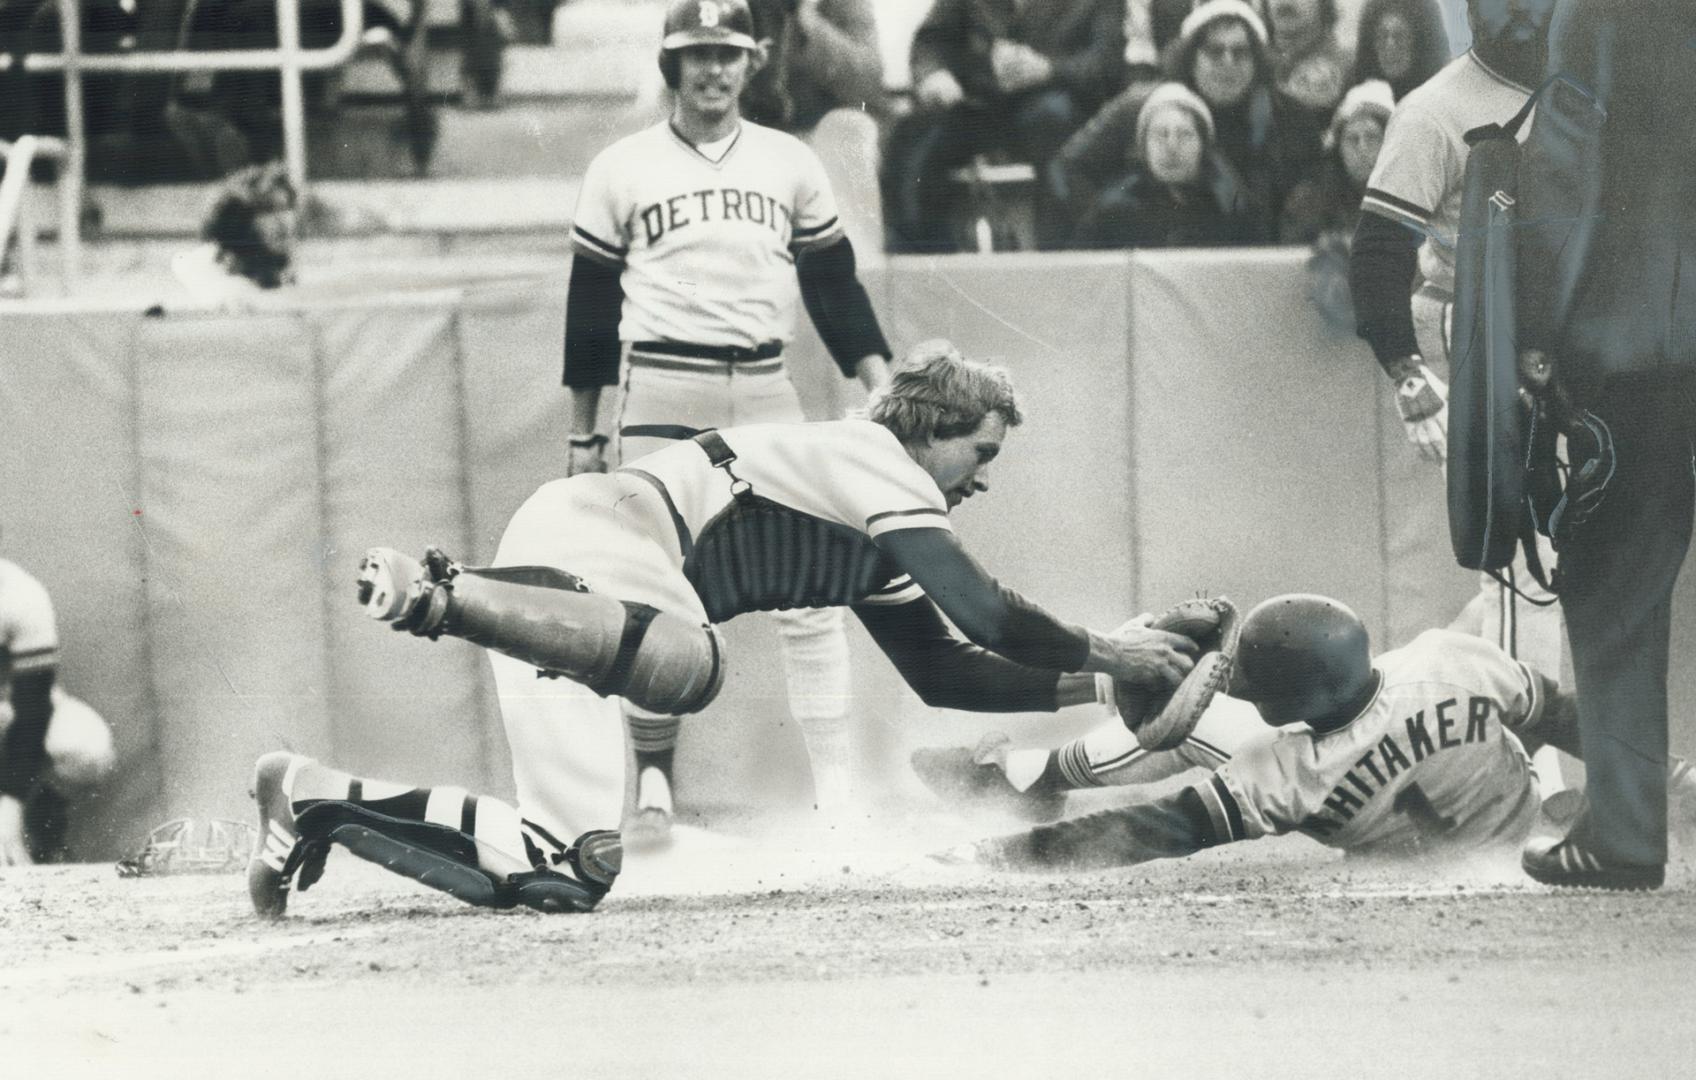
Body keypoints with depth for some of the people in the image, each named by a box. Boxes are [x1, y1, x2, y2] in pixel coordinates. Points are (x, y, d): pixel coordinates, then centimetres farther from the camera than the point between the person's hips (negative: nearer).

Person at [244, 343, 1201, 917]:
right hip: (592, 536, -9)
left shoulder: (880, 548, 27)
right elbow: (987, 615, -9)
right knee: (691, 664, -42)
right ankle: (438, 593, -36)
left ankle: (327, 801, 5)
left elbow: (944, 671, 33)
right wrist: (1108, 653, 4)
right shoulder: (870, 459, -1)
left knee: (576, 873, 1)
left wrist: (1096, 686, 29)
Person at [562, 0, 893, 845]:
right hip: (661, 389, -1)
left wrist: (883, 388, -2)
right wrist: (583, 435, 7)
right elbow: (590, 306, 8)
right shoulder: (621, 170, 5)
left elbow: (835, 289, 10)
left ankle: (836, 786, -3)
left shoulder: (790, 164, 9)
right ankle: (653, 784, 4)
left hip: (765, 393, 1)